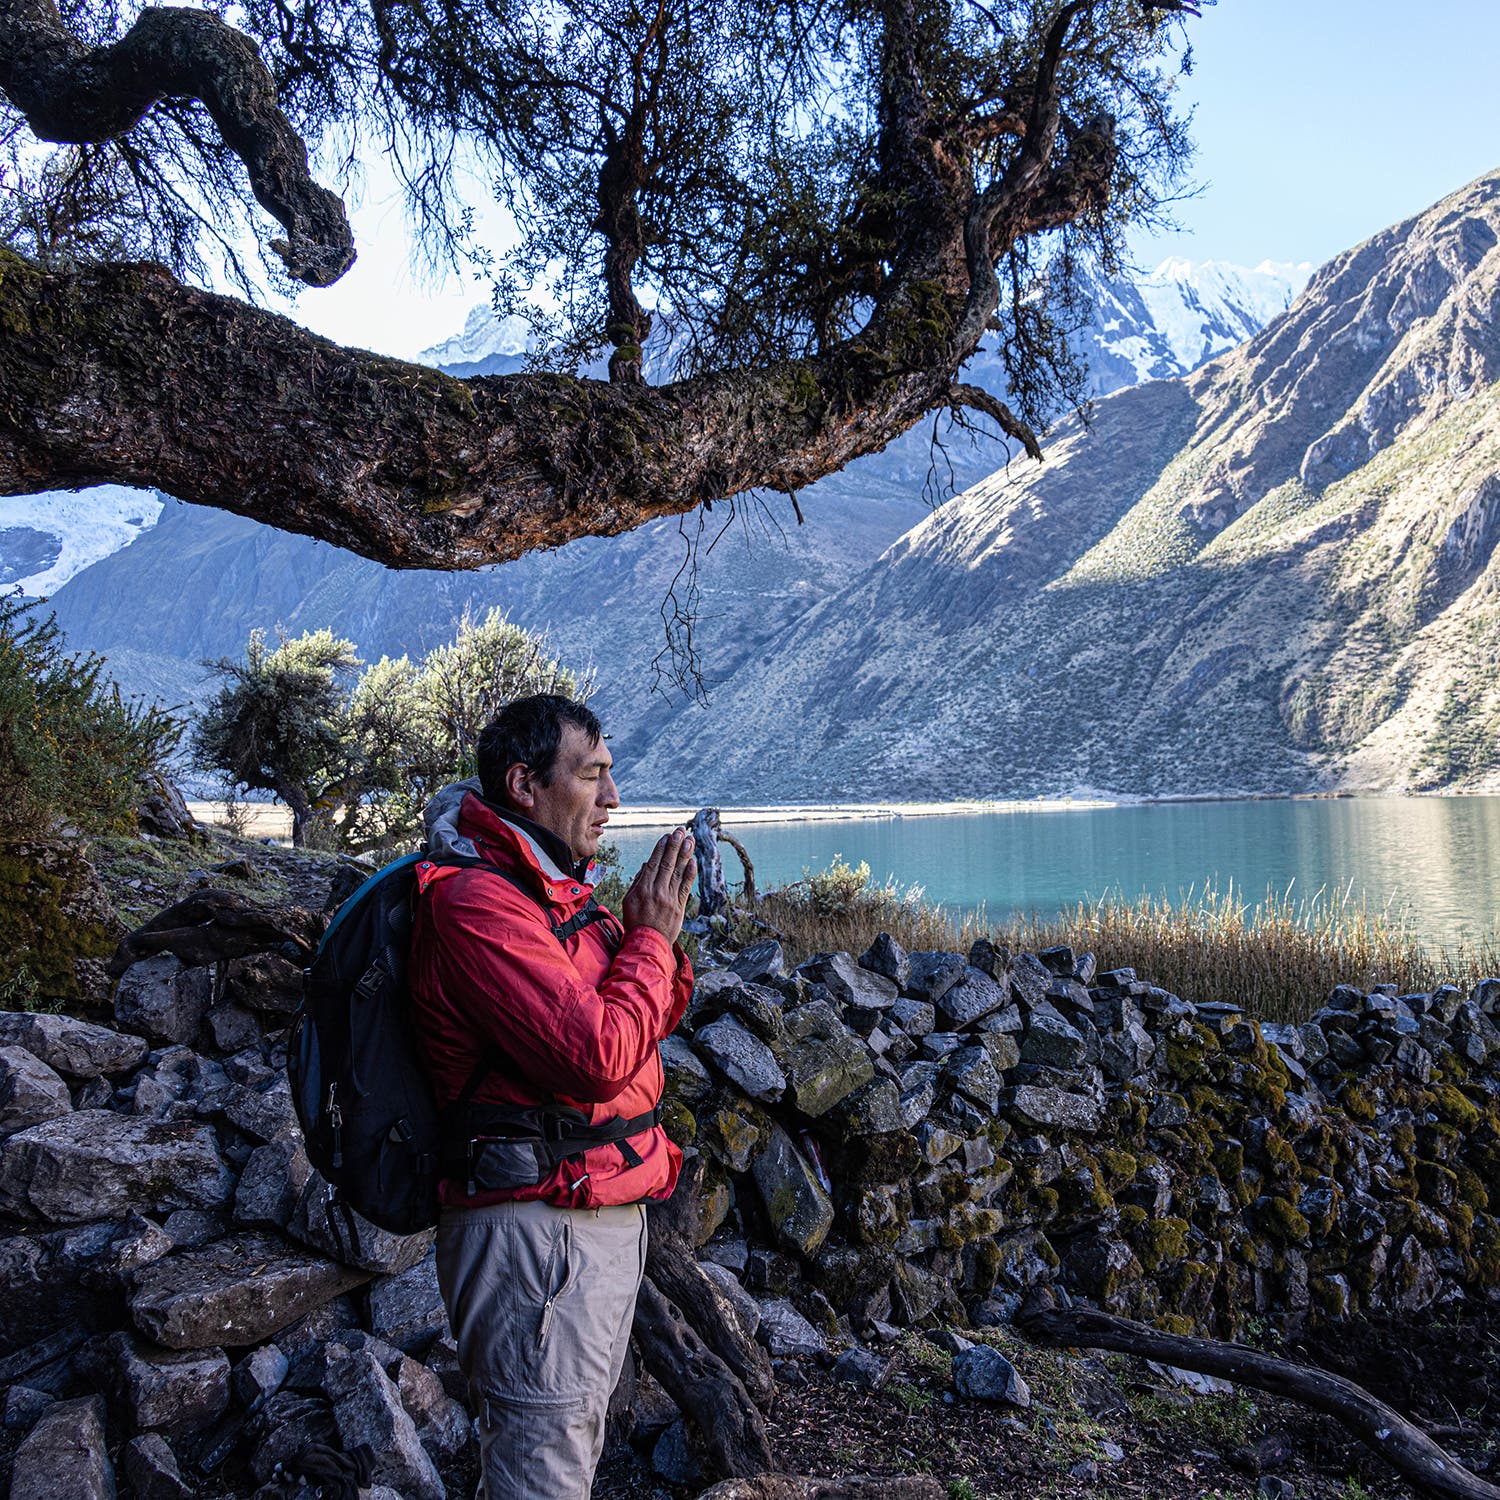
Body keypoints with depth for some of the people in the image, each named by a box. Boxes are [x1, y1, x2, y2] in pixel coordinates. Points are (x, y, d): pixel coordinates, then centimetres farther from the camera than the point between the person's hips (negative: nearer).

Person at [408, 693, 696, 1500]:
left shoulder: (557, 890, 11)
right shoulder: (479, 902, -20)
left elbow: (637, 1032, 14)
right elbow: (597, 1054, -27)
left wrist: (651, 931, -2)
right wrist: (650, 937, -14)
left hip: (605, 1214, 10)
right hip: (538, 1227, -10)